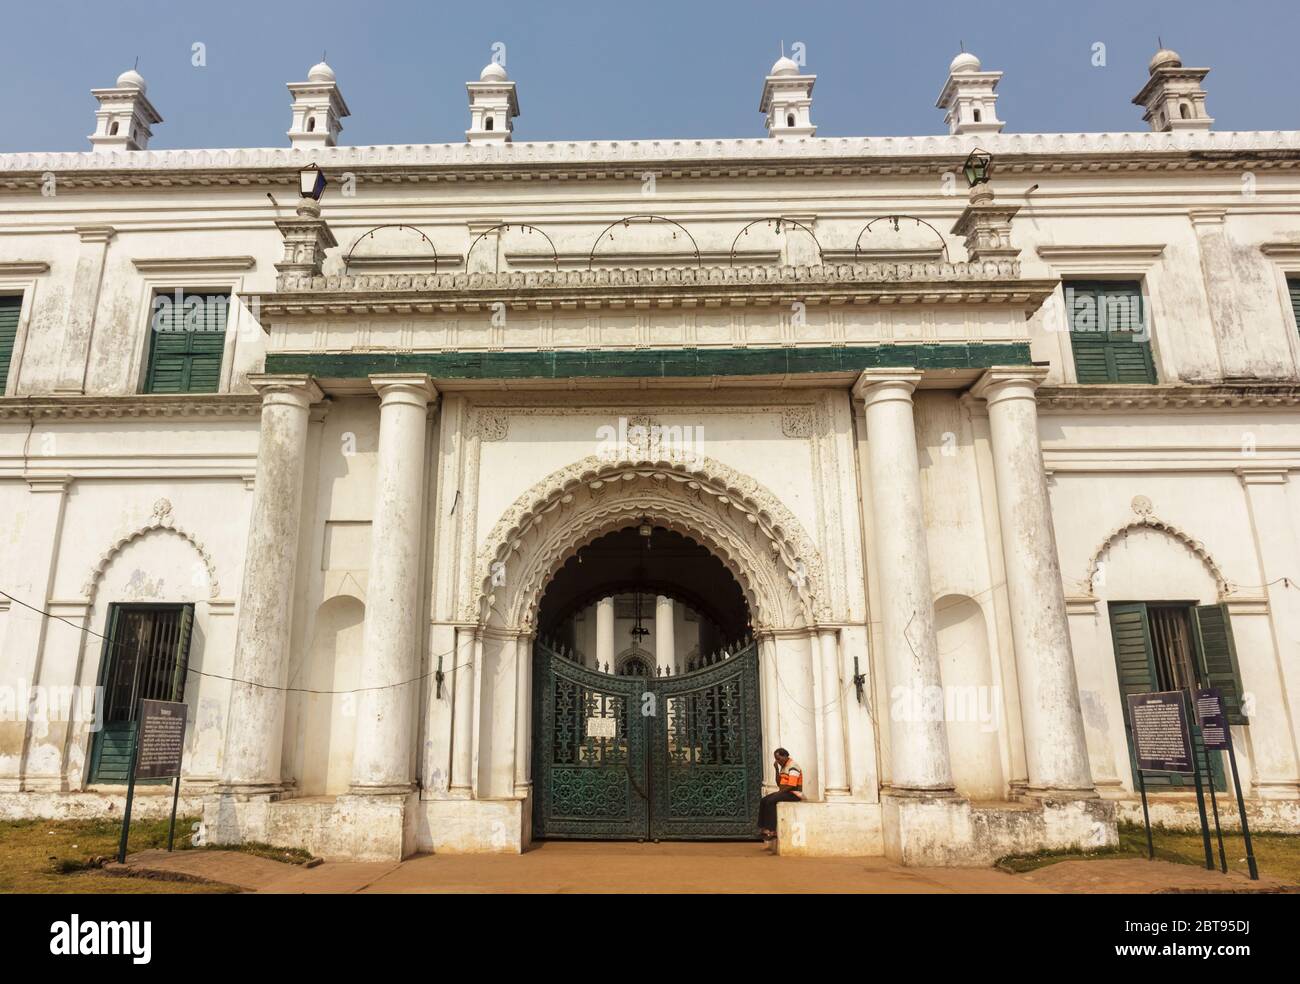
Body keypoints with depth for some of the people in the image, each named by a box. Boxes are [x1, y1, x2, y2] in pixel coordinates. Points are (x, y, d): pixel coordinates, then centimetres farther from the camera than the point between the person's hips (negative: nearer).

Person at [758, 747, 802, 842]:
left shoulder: (793, 766, -13)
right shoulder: (783, 767, 16)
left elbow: (792, 785, -21)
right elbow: (779, 784, 13)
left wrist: (780, 792, -15)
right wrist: (777, 769, 5)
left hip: (794, 794, -10)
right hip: (785, 792, 10)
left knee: (770, 801, -26)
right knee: (763, 801, -3)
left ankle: (772, 830, -24)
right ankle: (763, 827, -8)